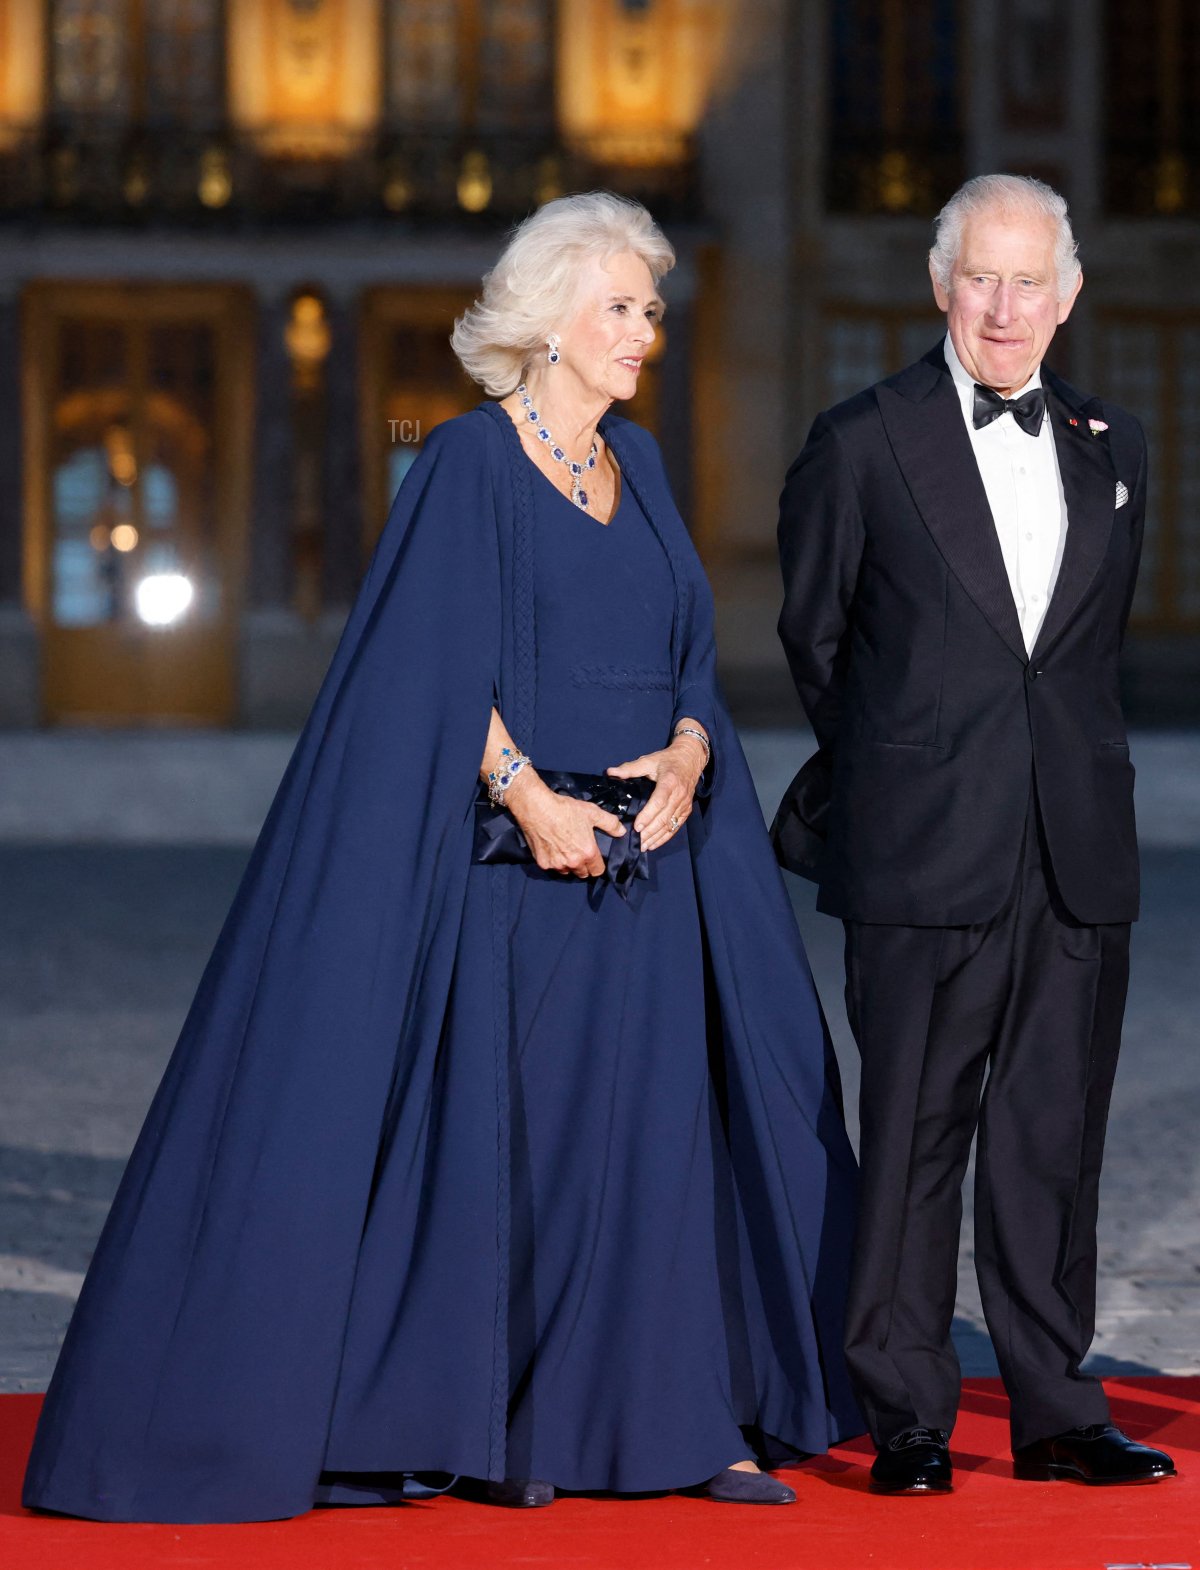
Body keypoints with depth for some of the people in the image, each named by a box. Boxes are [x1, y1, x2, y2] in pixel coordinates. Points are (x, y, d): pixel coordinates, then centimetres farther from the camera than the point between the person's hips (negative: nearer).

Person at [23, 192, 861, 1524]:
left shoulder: (639, 466, 14)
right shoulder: (472, 461, -4)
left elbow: (690, 657, 14)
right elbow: (440, 665, -10)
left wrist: (686, 758, -5)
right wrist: (529, 796, -20)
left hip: (648, 854, 6)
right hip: (516, 854, -6)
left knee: (664, 1130, 4)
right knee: (502, 1124, -3)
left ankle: (674, 1414, 9)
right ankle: (495, 1427, 5)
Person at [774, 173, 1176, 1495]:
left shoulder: (1113, 449, 12)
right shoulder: (863, 443, -1)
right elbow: (813, 636, 9)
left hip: (1078, 852, 4)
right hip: (927, 852, -4)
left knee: (1055, 1135, 7)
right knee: (913, 1136, 1)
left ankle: (1053, 1410, 15)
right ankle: (907, 1418, 9)